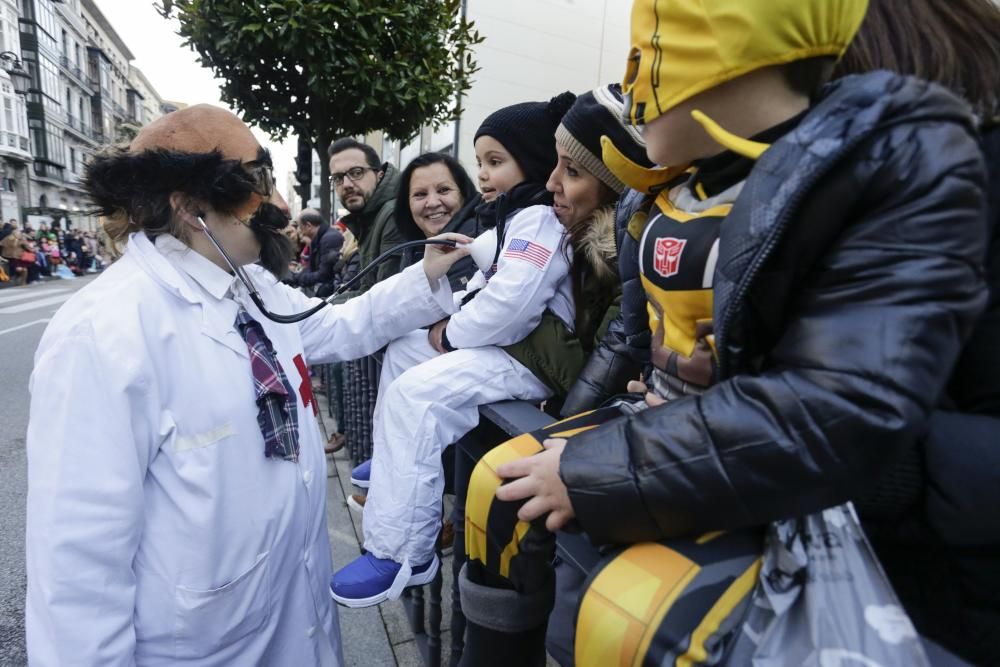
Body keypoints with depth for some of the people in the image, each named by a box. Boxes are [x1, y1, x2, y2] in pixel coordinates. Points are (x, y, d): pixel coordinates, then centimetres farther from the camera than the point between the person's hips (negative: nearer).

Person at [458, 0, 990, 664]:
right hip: (675, 440, 7)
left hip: (786, 486, -7)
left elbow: (845, 412, -30)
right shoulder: (671, 184, 3)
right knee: (503, 483, 4)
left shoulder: (904, 160, -19)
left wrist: (593, 471, -25)